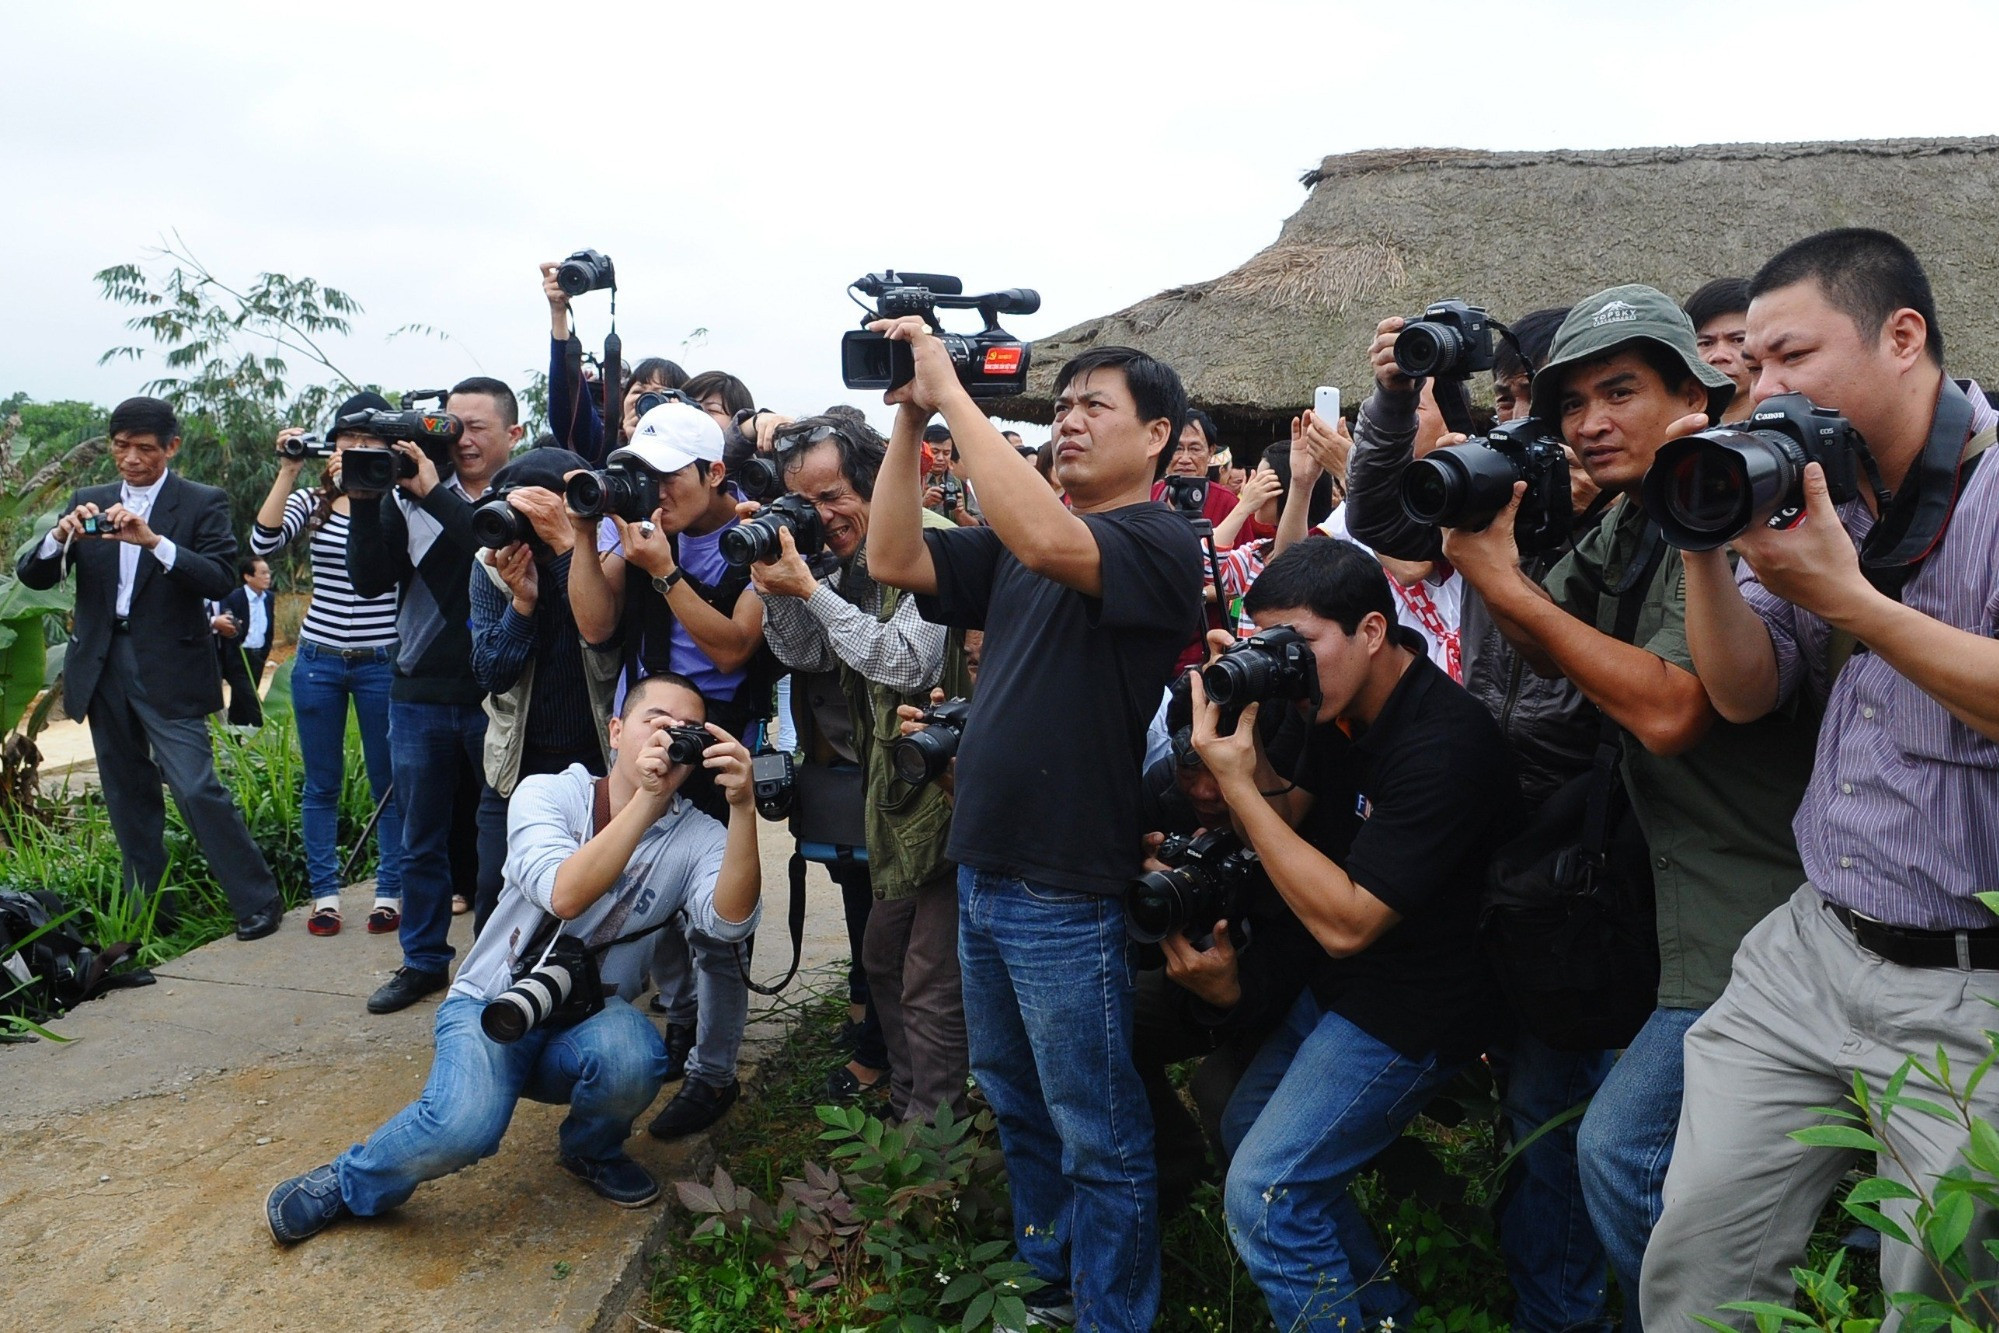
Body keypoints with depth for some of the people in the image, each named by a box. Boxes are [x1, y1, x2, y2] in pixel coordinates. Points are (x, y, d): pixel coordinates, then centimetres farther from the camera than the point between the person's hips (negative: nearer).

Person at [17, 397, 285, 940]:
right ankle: (149, 908, 22)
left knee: (197, 789, -10)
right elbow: (32, 575, 5)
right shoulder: (88, 503, 11)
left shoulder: (203, 503, -2)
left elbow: (222, 579, -15)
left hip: (169, 671, -5)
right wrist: (61, 535, -16)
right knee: (128, 795, 11)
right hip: (102, 668, 5)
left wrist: (153, 540, -28)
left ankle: (258, 901, 0)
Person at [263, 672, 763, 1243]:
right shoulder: (546, 794, -9)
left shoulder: (696, 837, -5)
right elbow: (563, 894, -28)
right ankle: (347, 1184, 2)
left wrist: (742, 807, -36)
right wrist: (645, 800, -33)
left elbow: (730, 921, -25)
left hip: (587, 1024, 2)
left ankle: (592, 1151, 2)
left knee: (633, 1056, -34)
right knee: (465, 1126, -32)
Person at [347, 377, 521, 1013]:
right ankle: (424, 960, 30)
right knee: (421, 842, 15)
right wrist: (365, 504, -12)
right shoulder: (409, 494, 4)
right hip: (419, 696, 4)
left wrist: (436, 496, -25)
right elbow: (370, 581, 0)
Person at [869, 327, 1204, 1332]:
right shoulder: (1012, 541, 11)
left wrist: (951, 391, -27)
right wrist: (909, 417, -6)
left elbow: (1048, 543, -32)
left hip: (1064, 894, -8)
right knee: (1017, 1108, 23)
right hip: (982, 872, 8)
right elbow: (894, 561, 1)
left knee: (1096, 1138, 7)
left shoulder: (1161, 541, -12)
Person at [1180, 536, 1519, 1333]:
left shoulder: (1442, 746, -30)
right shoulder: (1344, 710, -2)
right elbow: (1291, 821, 7)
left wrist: (1237, 784, -29)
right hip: (1338, 987, 10)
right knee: (1246, 1130, 21)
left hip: (1407, 1017, -10)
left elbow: (1346, 922, -29)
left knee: (1264, 1193, -13)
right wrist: (1248, 746, -13)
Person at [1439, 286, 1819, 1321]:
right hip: (1691, 912, 9)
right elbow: (1551, 649, 11)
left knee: (1620, 1148, -10)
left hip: (1753, 922, -9)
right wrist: (1484, 529, -5)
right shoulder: (1625, 521, 8)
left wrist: (1503, 581, -25)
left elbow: (1668, 710, -29)